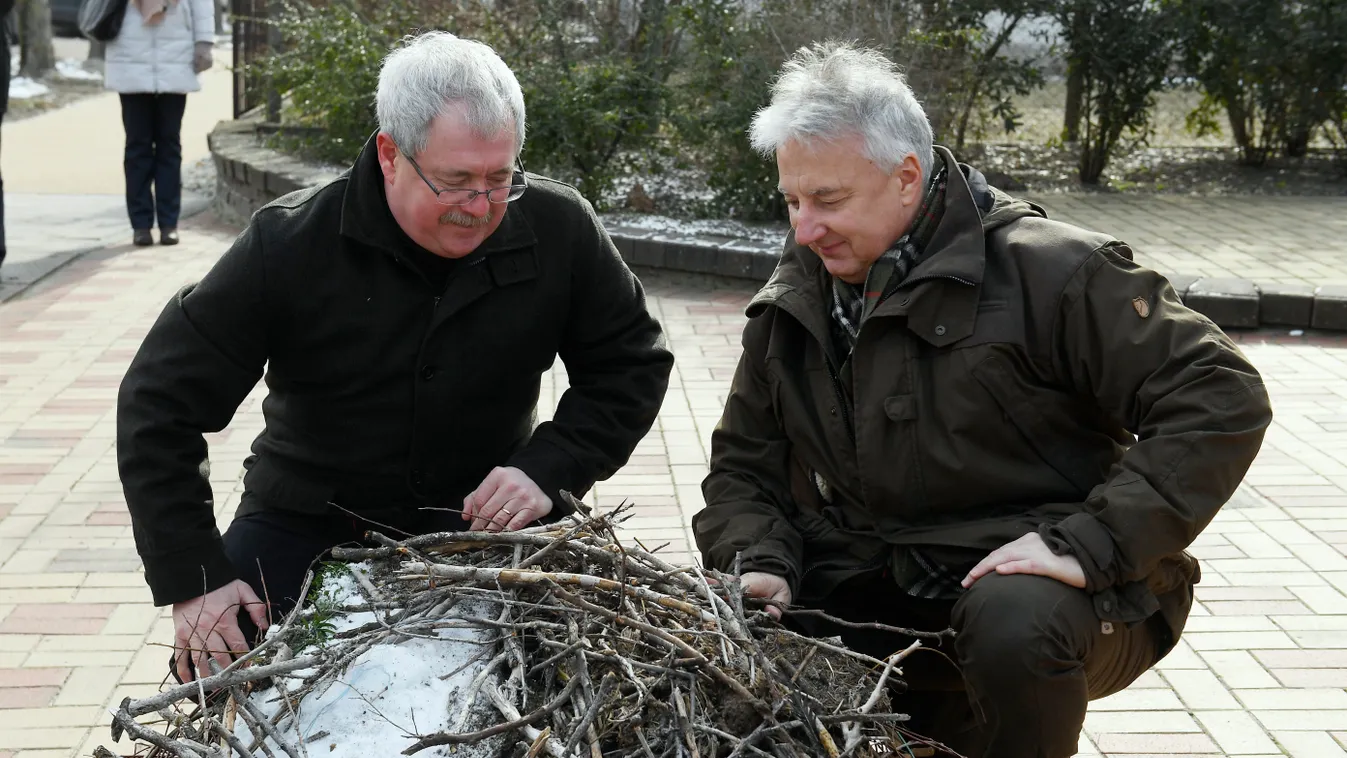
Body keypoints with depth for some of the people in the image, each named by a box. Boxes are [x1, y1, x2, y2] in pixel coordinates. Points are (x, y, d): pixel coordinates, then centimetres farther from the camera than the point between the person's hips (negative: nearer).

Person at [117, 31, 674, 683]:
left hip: (489, 520, 1)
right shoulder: (286, 246, -18)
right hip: (307, 524, -1)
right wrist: (193, 578, -19)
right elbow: (158, 402, -14)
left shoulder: (559, 229, -14)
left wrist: (549, 469, -17)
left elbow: (632, 364, 0)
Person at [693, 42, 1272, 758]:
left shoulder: (1046, 269, -13)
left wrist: (1089, 543, -24)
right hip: (865, 587, 6)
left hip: (1034, 584, -5)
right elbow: (742, 465, 15)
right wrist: (757, 562, -7)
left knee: (1015, 626, -38)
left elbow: (1222, 399, -16)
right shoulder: (789, 308, 7)